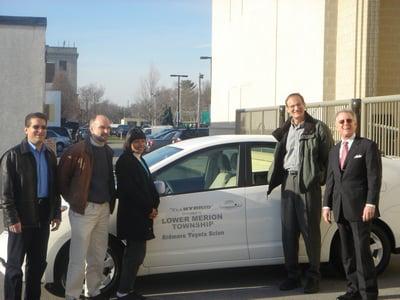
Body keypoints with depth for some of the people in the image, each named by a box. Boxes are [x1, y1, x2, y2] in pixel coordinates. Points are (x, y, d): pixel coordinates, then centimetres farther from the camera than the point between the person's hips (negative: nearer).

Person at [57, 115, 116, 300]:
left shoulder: (108, 151, 12)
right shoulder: (77, 151, -11)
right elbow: (62, 177, -8)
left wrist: (111, 202, 11)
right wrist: (72, 200, -4)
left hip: (104, 208, 7)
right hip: (84, 209, -7)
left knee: (98, 256, 15)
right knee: (78, 257, -5)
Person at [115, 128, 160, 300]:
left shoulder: (140, 160, 16)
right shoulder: (125, 161, -12)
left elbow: (149, 184, 16)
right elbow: (130, 189, -18)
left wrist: (154, 206, 0)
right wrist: (148, 209, -13)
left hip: (142, 215, 9)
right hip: (132, 215, -9)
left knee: (136, 253, 13)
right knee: (135, 254, -6)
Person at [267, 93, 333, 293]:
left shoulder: (318, 128, -2)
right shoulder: (285, 131, 15)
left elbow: (329, 157, -3)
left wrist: (322, 178, -8)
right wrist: (274, 179, 11)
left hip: (308, 184, -5)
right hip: (288, 183, 5)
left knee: (310, 231, 0)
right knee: (288, 232, 7)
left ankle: (313, 276, 9)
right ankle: (292, 275, 16)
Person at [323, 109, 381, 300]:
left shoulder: (367, 146, -1)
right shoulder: (334, 151, 18)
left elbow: (374, 177, -7)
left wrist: (371, 203, -15)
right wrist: (327, 205, 10)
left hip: (359, 208, -6)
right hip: (340, 209, 6)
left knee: (362, 252, -7)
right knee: (347, 253, 9)